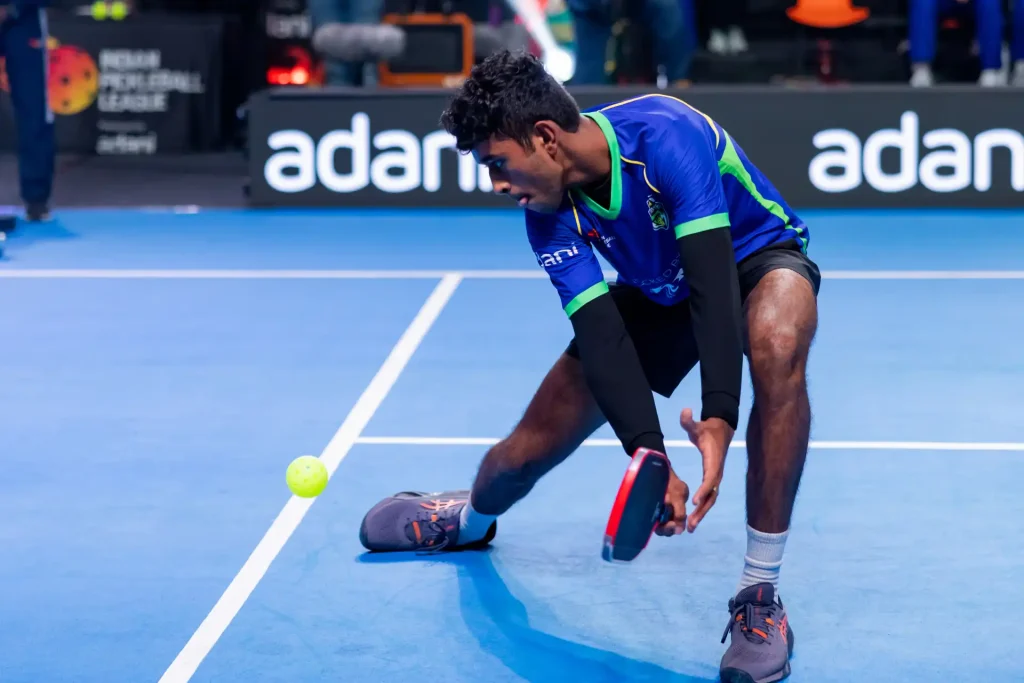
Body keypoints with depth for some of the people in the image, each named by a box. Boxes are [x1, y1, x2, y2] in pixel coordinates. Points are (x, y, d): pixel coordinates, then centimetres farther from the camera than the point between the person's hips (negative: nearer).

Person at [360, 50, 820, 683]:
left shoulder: (665, 136, -36)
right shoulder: (549, 212, -19)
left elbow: (713, 288, -42)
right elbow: (602, 335, -25)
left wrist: (718, 419, -53)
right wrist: (648, 455, -39)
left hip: (756, 258, -5)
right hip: (656, 292, 5)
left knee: (777, 345, -42)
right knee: (529, 450, 1)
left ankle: (760, 596, -31)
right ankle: (470, 519, 43)